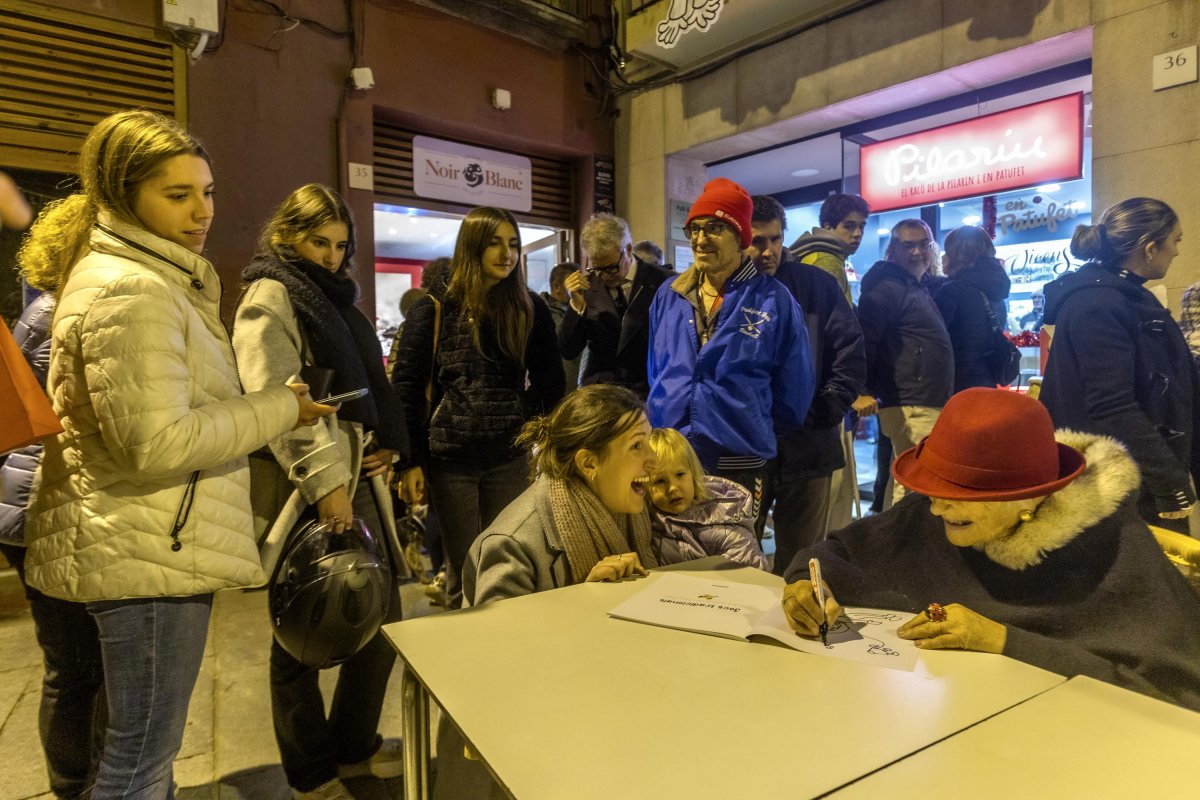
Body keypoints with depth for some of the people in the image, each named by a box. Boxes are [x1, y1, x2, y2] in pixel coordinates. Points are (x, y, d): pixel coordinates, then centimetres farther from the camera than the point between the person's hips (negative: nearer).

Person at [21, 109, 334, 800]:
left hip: (140, 544, 11)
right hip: (150, 557, -11)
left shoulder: (136, 275, 15)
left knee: (145, 744, 24)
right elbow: (158, 443, -26)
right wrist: (278, 408, -16)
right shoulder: (130, 291, -19)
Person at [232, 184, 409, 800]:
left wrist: (386, 444, 6)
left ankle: (355, 745, 32)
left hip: (356, 480, 8)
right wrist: (323, 482, -21)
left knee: (382, 619, 12)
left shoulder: (335, 299, 19)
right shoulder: (269, 300, -6)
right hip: (301, 489, -8)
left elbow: (368, 384, 22)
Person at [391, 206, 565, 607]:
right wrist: (411, 460, -7)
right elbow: (406, 386, -2)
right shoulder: (434, 309, -1)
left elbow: (551, 382, 8)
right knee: (464, 569, 7)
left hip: (510, 460, 2)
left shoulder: (529, 309, 6)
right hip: (450, 460, -2)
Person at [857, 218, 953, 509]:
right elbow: (864, 341, -19)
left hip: (929, 405, 10)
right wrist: (864, 390, -20)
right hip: (911, 408, -10)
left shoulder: (920, 288, 20)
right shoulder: (887, 288, -11)